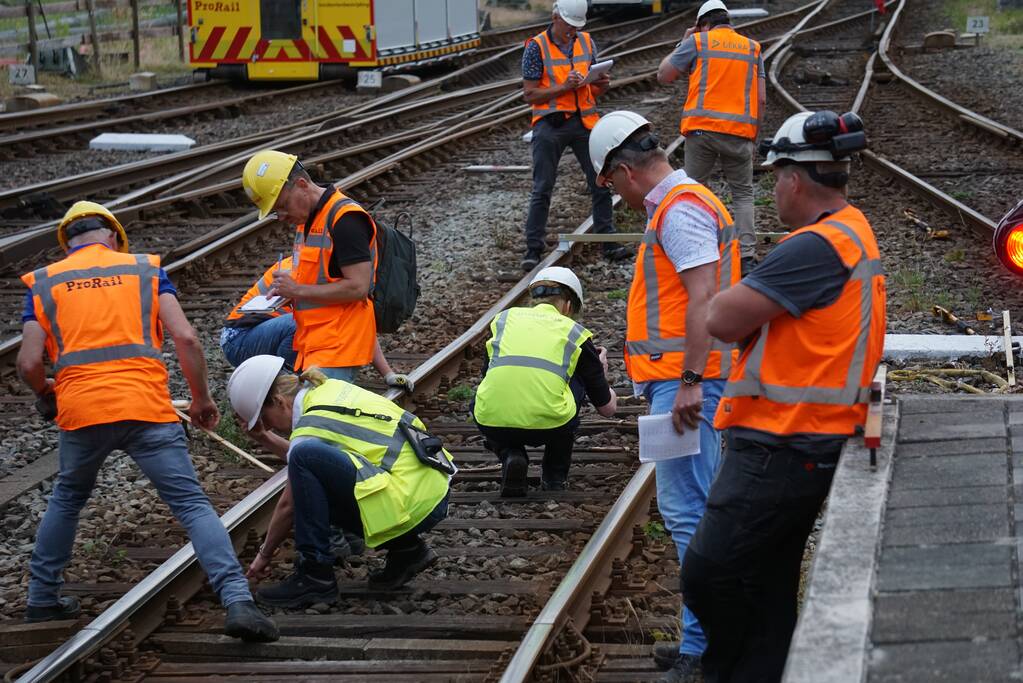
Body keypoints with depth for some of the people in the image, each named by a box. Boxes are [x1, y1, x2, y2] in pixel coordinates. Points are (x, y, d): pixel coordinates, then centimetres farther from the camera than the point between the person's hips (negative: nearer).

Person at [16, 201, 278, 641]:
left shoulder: (44, 283, 13)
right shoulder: (145, 269, 13)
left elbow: (29, 363, 3)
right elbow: (186, 338, 1)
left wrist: (45, 393, 25)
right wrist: (201, 399, 12)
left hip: (80, 411, 2)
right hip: (147, 408, -1)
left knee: (67, 499, 27)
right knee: (192, 505, -3)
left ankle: (42, 597, 32)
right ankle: (238, 602, -17)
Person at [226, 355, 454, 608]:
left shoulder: (313, 426, -11)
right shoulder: (329, 390, 13)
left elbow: (289, 505, 0)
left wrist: (265, 554, 14)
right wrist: (264, 438, 18)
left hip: (415, 504, -10)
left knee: (305, 458, -19)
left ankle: (315, 576, -11)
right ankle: (405, 549, 15)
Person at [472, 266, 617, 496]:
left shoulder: (504, 318, 24)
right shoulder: (574, 332, 20)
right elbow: (608, 407, 27)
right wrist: (601, 372, 49)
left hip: (492, 423, 1)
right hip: (548, 426, -1)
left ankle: (510, 455, 11)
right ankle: (554, 477, 29)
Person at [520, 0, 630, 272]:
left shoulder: (586, 43, 8)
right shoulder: (537, 47, -7)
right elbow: (530, 94, -9)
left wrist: (602, 84, -7)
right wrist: (564, 87, -19)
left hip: (584, 122, 4)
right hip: (550, 126, -4)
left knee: (601, 183, 5)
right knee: (542, 189, -1)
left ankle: (608, 242, 16)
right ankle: (533, 249, 5)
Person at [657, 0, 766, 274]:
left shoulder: (698, 42, 5)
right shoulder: (752, 48, 13)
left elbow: (663, 75, 10)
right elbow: (761, 99, 8)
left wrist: (683, 43, 21)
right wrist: (754, 134, 16)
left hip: (702, 128, -1)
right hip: (740, 130, 1)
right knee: (743, 194, 11)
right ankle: (747, 256, -1)